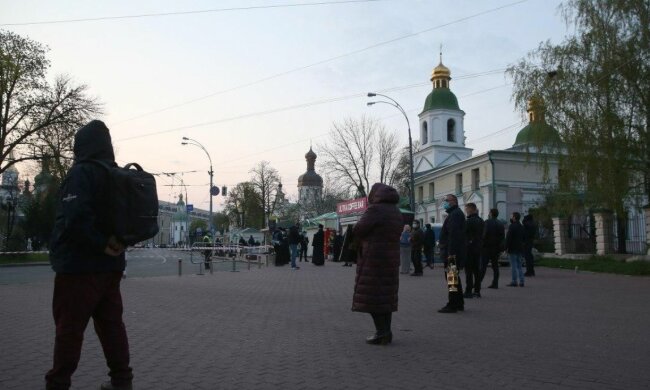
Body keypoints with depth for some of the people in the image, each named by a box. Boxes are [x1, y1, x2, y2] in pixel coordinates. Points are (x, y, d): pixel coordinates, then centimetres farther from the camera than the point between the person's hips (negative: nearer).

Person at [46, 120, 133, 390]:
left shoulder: (82, 172, -13)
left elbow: (74, 218, -27)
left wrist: (100, 244, -16)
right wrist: (116, 241, 0)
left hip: (79, 265, -7)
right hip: (111, 265, 7)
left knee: (69, 327, 2)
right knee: (111, 324, 12)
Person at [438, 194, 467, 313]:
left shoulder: (455, 214, -14)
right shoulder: (455, 214, 21)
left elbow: (454, 235, -23)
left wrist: (451, 253, -27)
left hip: (452, 253, -11)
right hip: (453, 252, 11)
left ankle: (452, 305, -6)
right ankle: (459, 303, 25)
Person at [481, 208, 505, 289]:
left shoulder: (487, 222, -9)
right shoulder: (500, 224, 13)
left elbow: (484, 234, -17)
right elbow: (503, 237, 13)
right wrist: (500, 248, 15)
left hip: (487, 247, -6)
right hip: (496, 248, 6)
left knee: (483, 266, -5)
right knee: (495, 266, 7)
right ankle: (495, 283, 6)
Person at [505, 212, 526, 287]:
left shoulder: (512, 226, -14)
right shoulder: (521, 227, 13)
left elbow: (508, 238, -18)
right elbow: (523, 238, 19)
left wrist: (506, 247, -14)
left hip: (512, 249, -8)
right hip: (520, 249, 8)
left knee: (513, 266, -4)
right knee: (519, 266, 12)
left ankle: (514, 281, -4)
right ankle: (521, 281, 11)